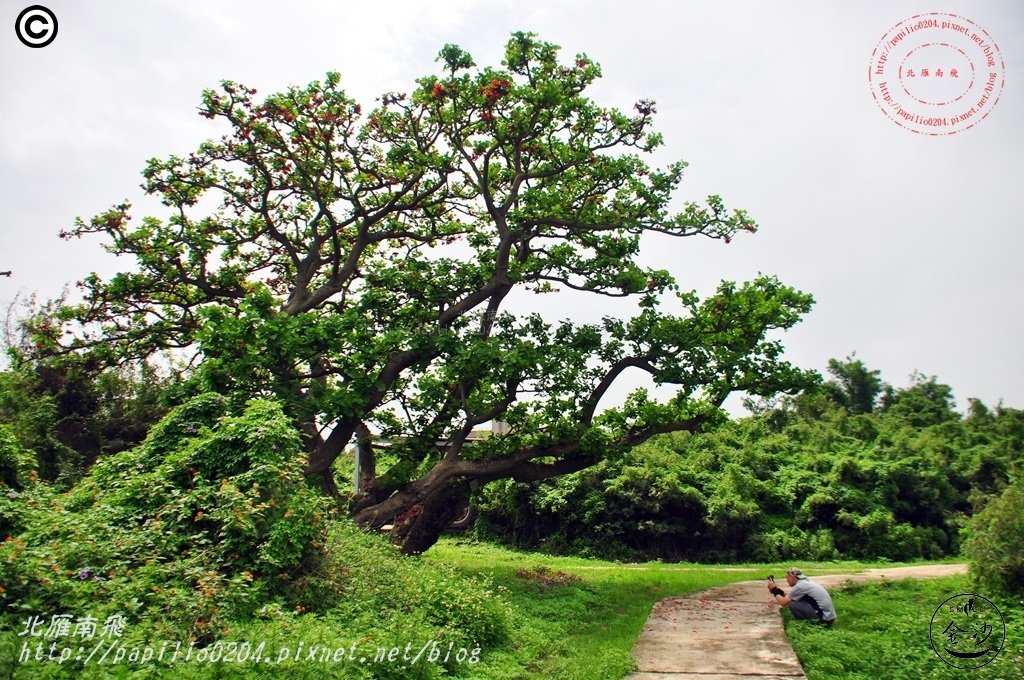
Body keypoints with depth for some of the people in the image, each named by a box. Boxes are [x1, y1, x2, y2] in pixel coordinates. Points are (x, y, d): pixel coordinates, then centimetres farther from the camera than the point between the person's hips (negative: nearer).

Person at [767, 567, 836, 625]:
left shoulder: (800, 586, -14)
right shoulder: (804, 581, 12)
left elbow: (784, 603, -7)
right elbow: (788, 597, 19)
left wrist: (774, 590, 3)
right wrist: (777, 590, 14)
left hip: (825, 618, -9)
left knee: (792, 604, -12)